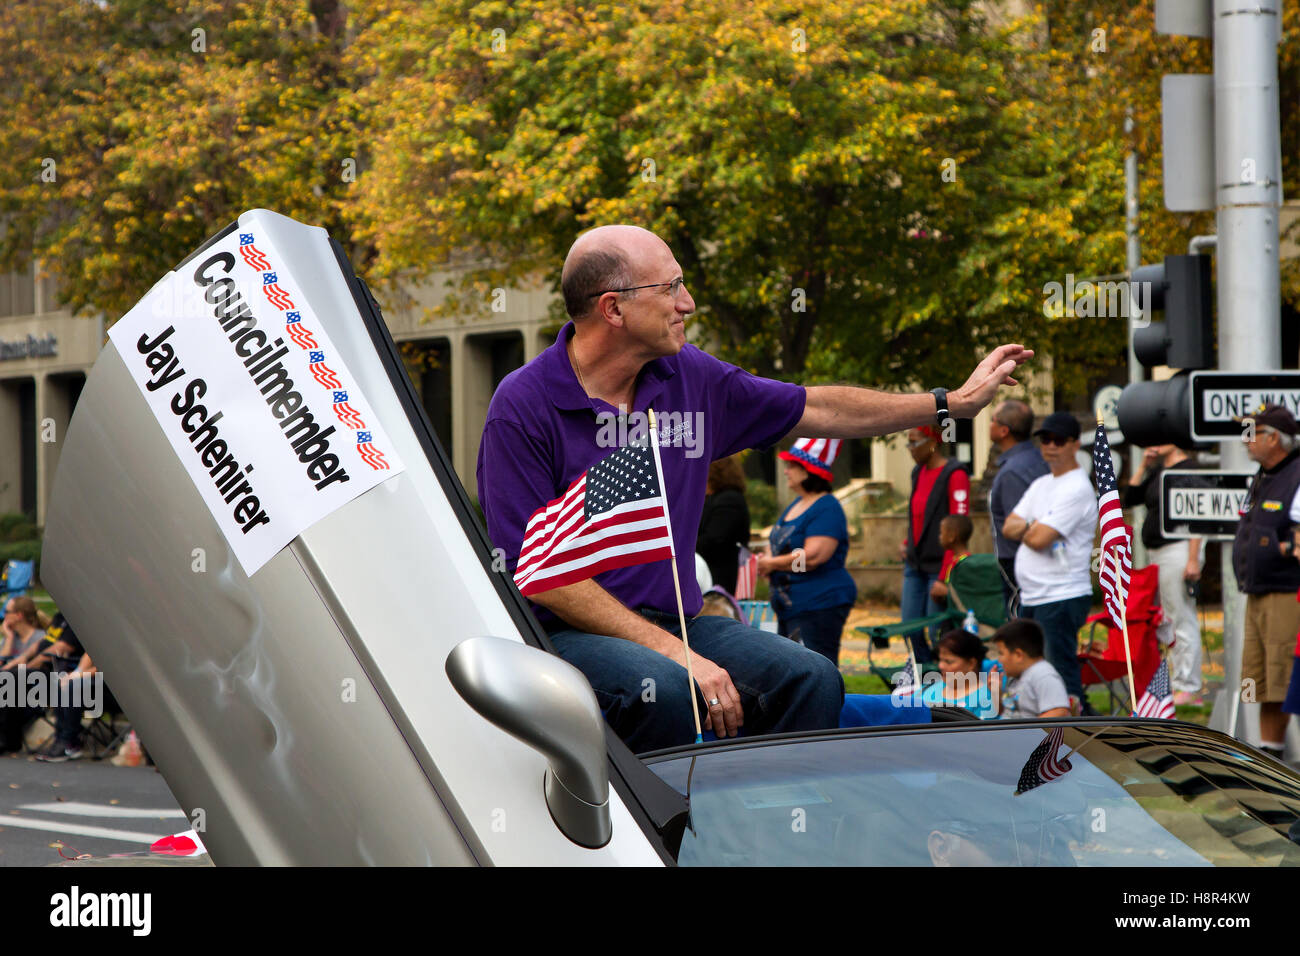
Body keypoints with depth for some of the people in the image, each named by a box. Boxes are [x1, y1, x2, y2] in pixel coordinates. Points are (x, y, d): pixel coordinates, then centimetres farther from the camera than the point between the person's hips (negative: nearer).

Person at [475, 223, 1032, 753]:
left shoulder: (690, 379, 8)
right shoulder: (523, 407, -11)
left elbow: (815, 410, 22)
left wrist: (955, 403, 23)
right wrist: (672, 652, -23)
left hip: (672, 623, 6)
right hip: (568, 636, -6)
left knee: (810, 679, -16)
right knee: (665, 690, -35)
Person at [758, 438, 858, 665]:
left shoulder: (827, 509, -15)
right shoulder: (796, 505, 17)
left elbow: (813, 557, -25)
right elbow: (785, 546, 29)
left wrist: (772, 563, -12)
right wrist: (767, 560, 5)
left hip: (819, 608, -11)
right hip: (792, 608, 11)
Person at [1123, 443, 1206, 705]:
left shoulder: (1189, 470, -12)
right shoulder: (1157, 471, 14)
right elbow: (1128, 500, 13)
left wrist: (1193, 560, -20)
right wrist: (1144, 466, 5)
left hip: (1178, 550, -9)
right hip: (1157, 553, 10)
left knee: (1183, 620, -8)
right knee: (1170, 621, 13)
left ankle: (1188, 688, -6)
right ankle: (1178, 683, 18)